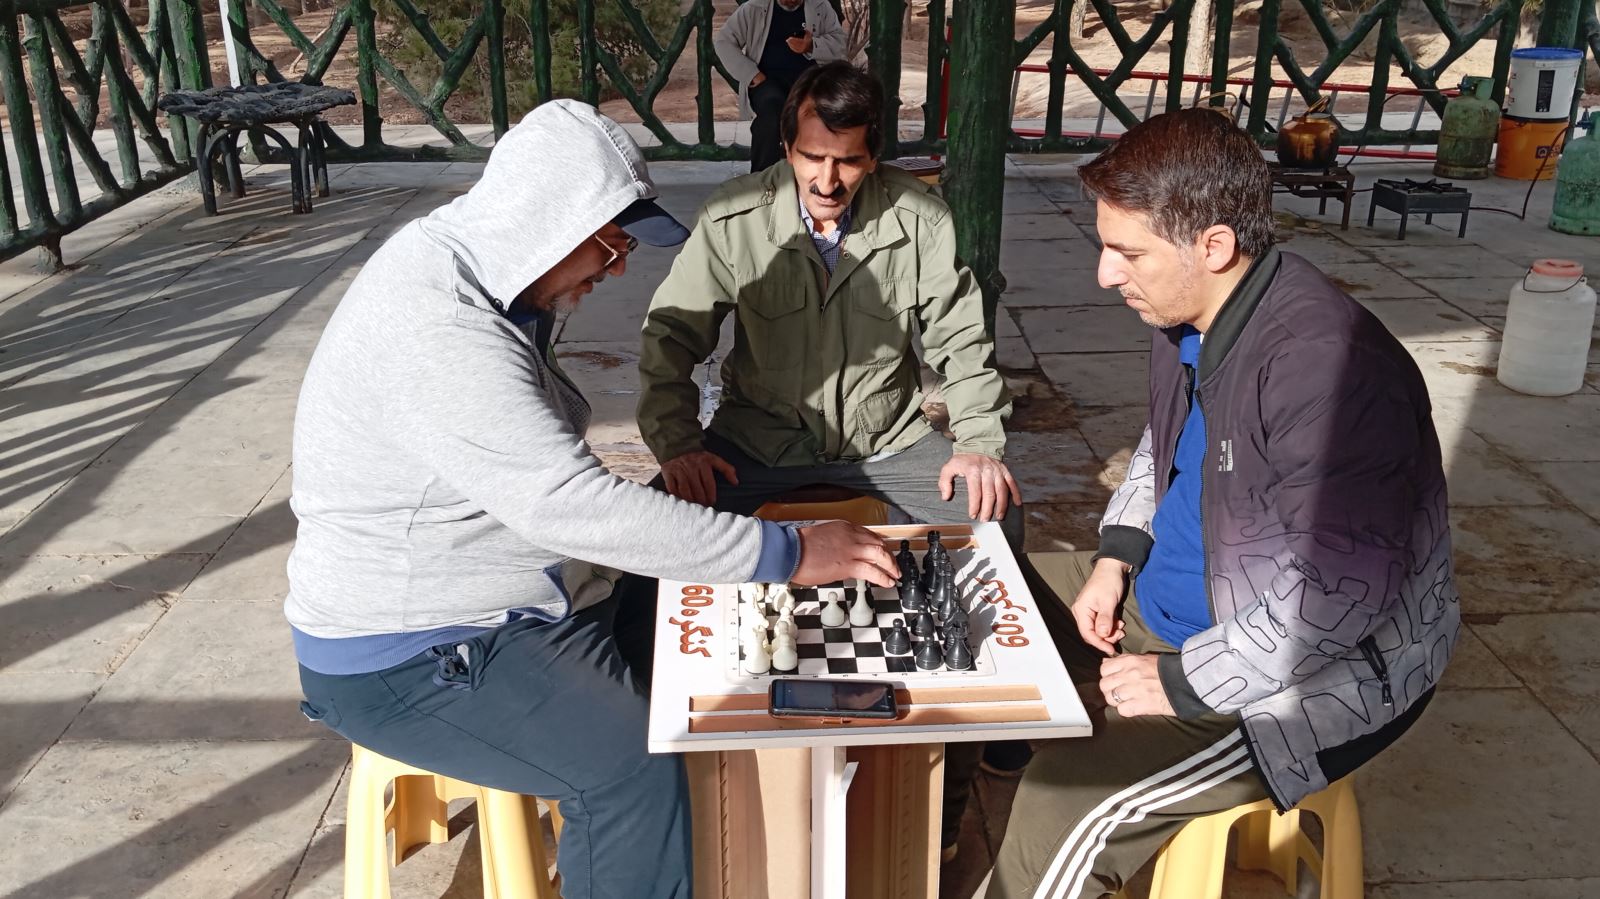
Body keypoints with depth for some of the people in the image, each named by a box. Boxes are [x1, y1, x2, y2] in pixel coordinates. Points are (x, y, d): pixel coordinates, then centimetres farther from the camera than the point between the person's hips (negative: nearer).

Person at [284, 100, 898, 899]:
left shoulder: (482, 277, 3)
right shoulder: (435, 322, -28)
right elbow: (565, 503, -34)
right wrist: (787, 553, -30)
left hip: (528, 595, 10)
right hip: (411, 658, -10)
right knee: (633, 770, -25)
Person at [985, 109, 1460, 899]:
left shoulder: (1325, 367, -31)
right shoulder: (1190, 314, -2)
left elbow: (1336, 597, -31)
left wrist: (1180, 685, -21)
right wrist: (1116, 557, 4)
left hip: (1320, 666, -9)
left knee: (1069, 806, -27)